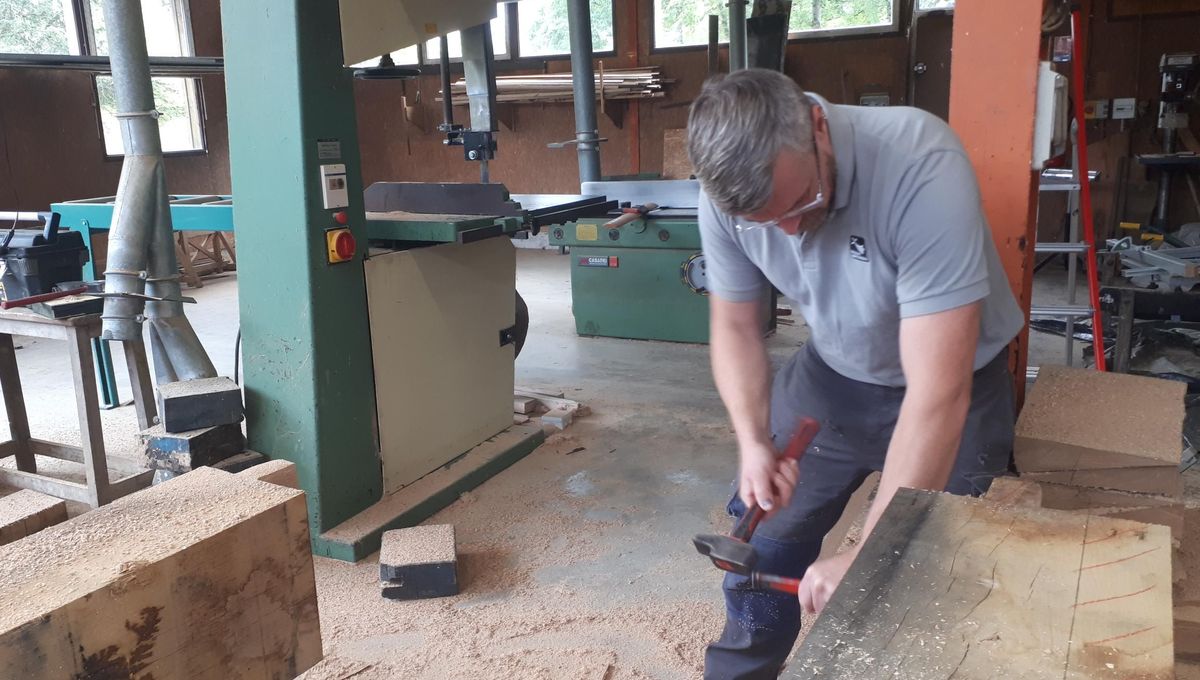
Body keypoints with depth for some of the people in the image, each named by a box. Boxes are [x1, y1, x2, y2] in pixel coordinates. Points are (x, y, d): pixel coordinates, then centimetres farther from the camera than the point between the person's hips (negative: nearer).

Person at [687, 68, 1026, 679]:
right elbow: (735, 326, -6)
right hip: (831, 371, 4)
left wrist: (869, 553, -37)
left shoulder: (921, 167, -37)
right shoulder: (727, 193, -21)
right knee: (759, 528, 12)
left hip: (951, 384, -4)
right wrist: (753, 441, -23)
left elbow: (938, 396, -38)